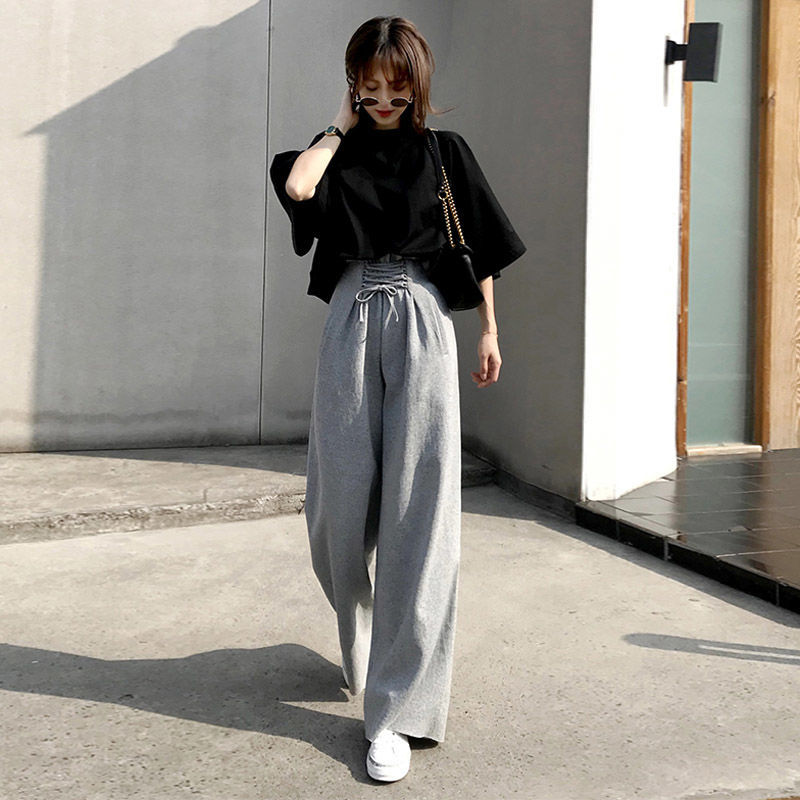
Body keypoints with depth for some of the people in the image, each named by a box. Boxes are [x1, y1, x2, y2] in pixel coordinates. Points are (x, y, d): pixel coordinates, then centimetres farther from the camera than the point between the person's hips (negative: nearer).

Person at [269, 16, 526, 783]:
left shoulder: (445, 150, 10)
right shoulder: (337, 156, 12)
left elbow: (481, 246, 13)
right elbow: (295, 183, -12)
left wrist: (489, 330, 11)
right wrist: (341, 128, 5)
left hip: (422, 329, -1)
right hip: (350, 326, 2)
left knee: (417, 516, -8)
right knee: (339, 506, 3)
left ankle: (397, 711, -2)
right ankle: (362, 644, 36)